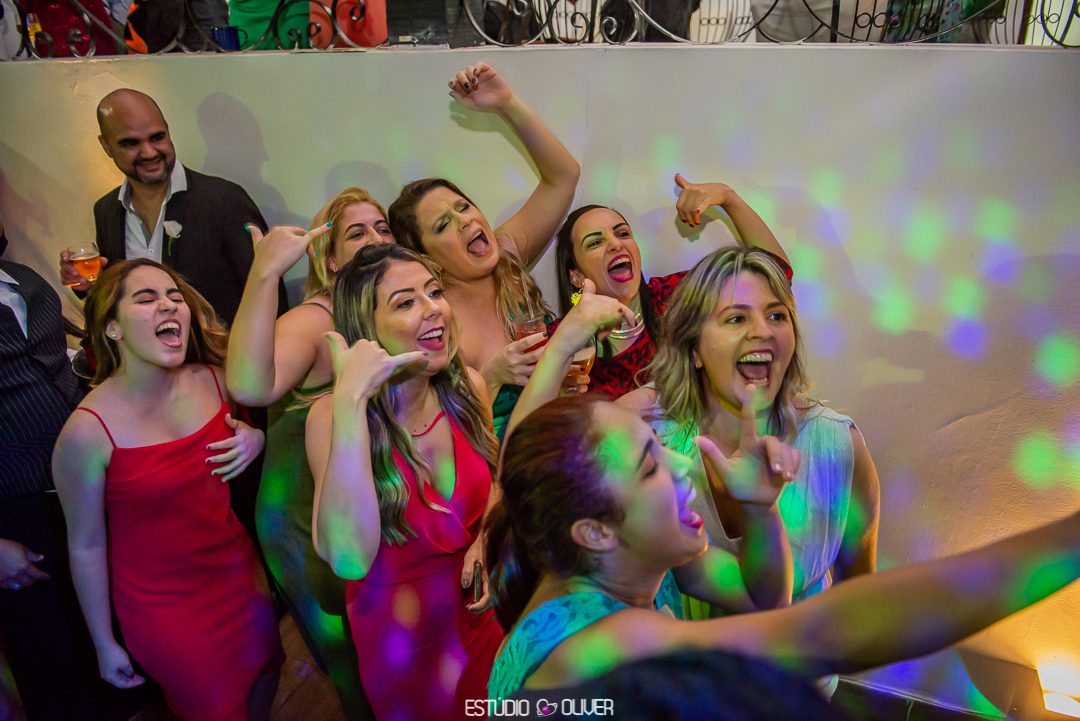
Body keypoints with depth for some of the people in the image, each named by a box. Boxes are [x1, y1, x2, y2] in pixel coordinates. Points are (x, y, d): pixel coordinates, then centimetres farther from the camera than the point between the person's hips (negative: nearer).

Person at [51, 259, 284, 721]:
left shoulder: (214, 380, -10)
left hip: (237, 568, 4)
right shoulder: (87, 431, -23)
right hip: (161, 603, -4)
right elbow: (86, 547, -12)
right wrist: (105, 644, -1)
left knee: (265, 673, 19)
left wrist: (255, 439, -14)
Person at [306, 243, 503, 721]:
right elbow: (349, 559, -41)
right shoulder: (331, 417, -25)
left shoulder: (466, 387, -13)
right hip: (398, 630, -3)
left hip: (479, 608, 4)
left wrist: (484, 542, -12)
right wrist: (350, 399, -43)